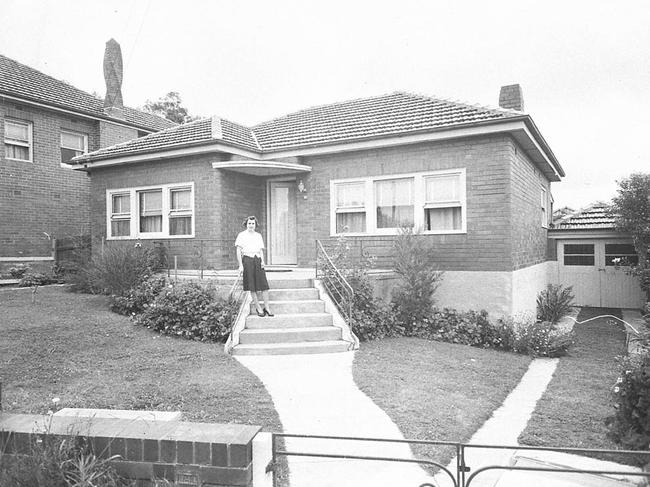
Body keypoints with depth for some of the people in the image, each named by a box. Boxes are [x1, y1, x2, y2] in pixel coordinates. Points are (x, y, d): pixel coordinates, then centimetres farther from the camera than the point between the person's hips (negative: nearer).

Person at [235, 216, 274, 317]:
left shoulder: (258, 236, 18)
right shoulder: (241, 235, 6)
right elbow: (238, 251, 1)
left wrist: (262, 261, 0)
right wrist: (240, 265, -7)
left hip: (258, 260, 3)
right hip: (247, 260, -3)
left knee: (264, 285, -4)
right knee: (252, 286, -2)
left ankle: (267, 308, 2)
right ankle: (258, 308, 5)